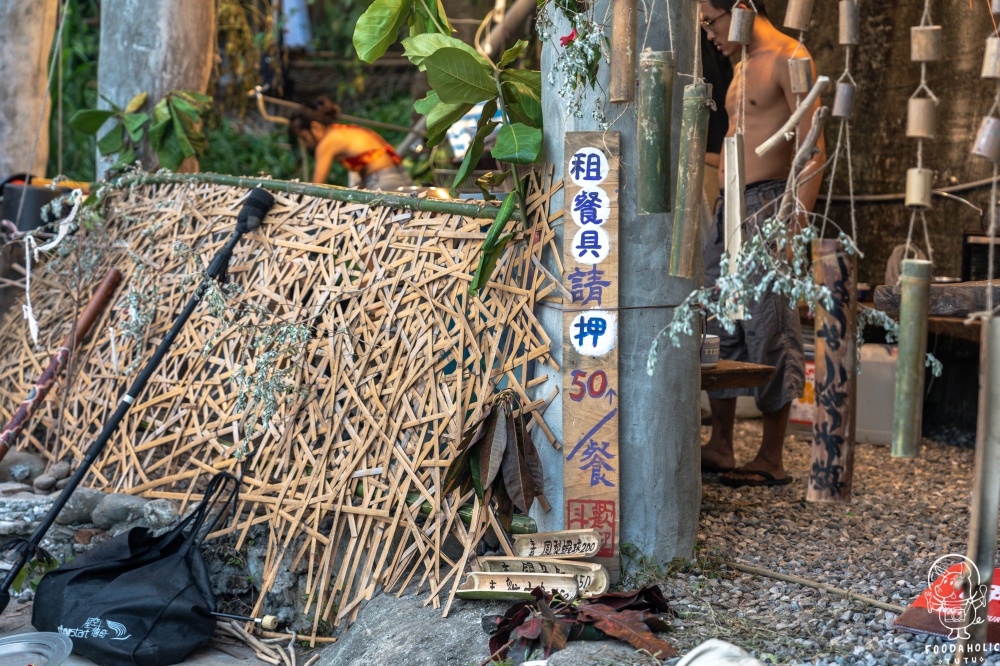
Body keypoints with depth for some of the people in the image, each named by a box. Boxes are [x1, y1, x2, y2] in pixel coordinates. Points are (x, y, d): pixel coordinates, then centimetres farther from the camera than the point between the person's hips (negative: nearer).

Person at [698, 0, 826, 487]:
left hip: (767, 207, -9)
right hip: (730, 210, 9)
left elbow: (812, 151, -16)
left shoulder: (789, 57, -9)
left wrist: (794, 225, -22)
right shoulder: (743, 65, 19)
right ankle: (720, 448, 18)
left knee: (769, 333, -6)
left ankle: (772, 460, 0)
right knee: (718, 327, 10)